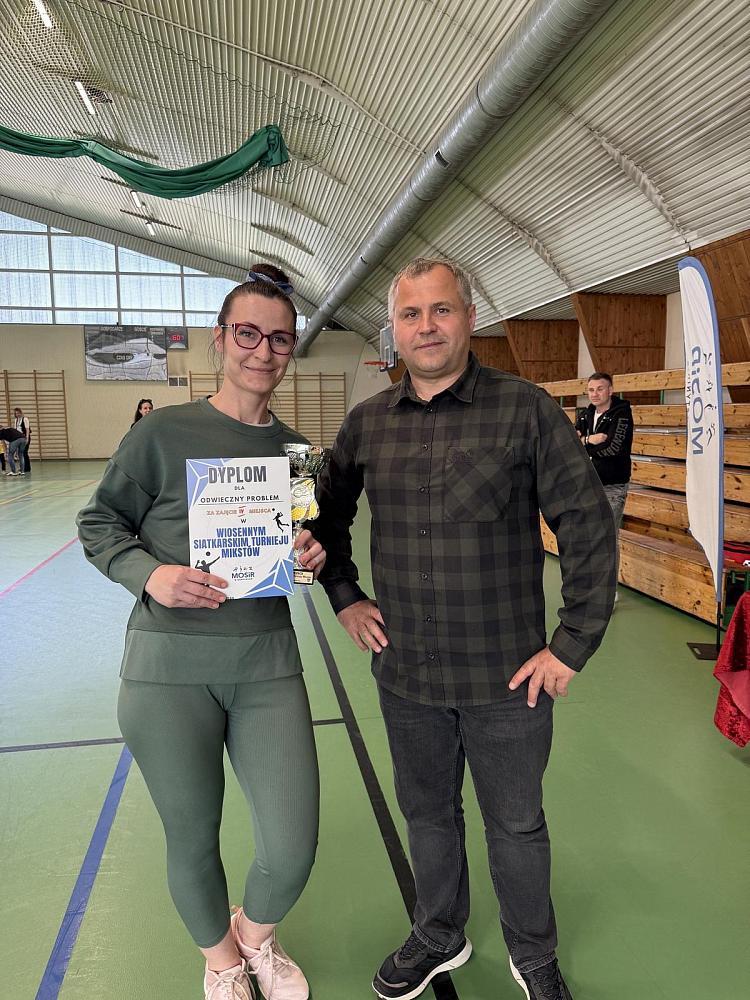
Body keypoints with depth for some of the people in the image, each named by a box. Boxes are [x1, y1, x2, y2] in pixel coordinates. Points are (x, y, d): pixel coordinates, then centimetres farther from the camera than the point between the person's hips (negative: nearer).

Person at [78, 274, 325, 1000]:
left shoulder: (296, 449, 5)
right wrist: (150, 574, -16)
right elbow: (99, 525, 2)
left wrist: (313, 557, -5)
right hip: (168, 665, -2)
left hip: (267, 662, 3)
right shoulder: (163, 433, -5)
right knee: (193, 842, 16)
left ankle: (255, 935, 43)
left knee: (291, 852, 4)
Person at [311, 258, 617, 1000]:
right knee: (427, 812, 23)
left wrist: (573, 644, -10)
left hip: (508, 678, -3)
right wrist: (344, 596, 5)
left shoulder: (525, 409, -12)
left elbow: (589, 528, -10)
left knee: (516, 825, 18)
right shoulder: (367, 422, 0)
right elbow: (327, 514, 15)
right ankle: (439, 937, 50)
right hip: (405, 674, 3)